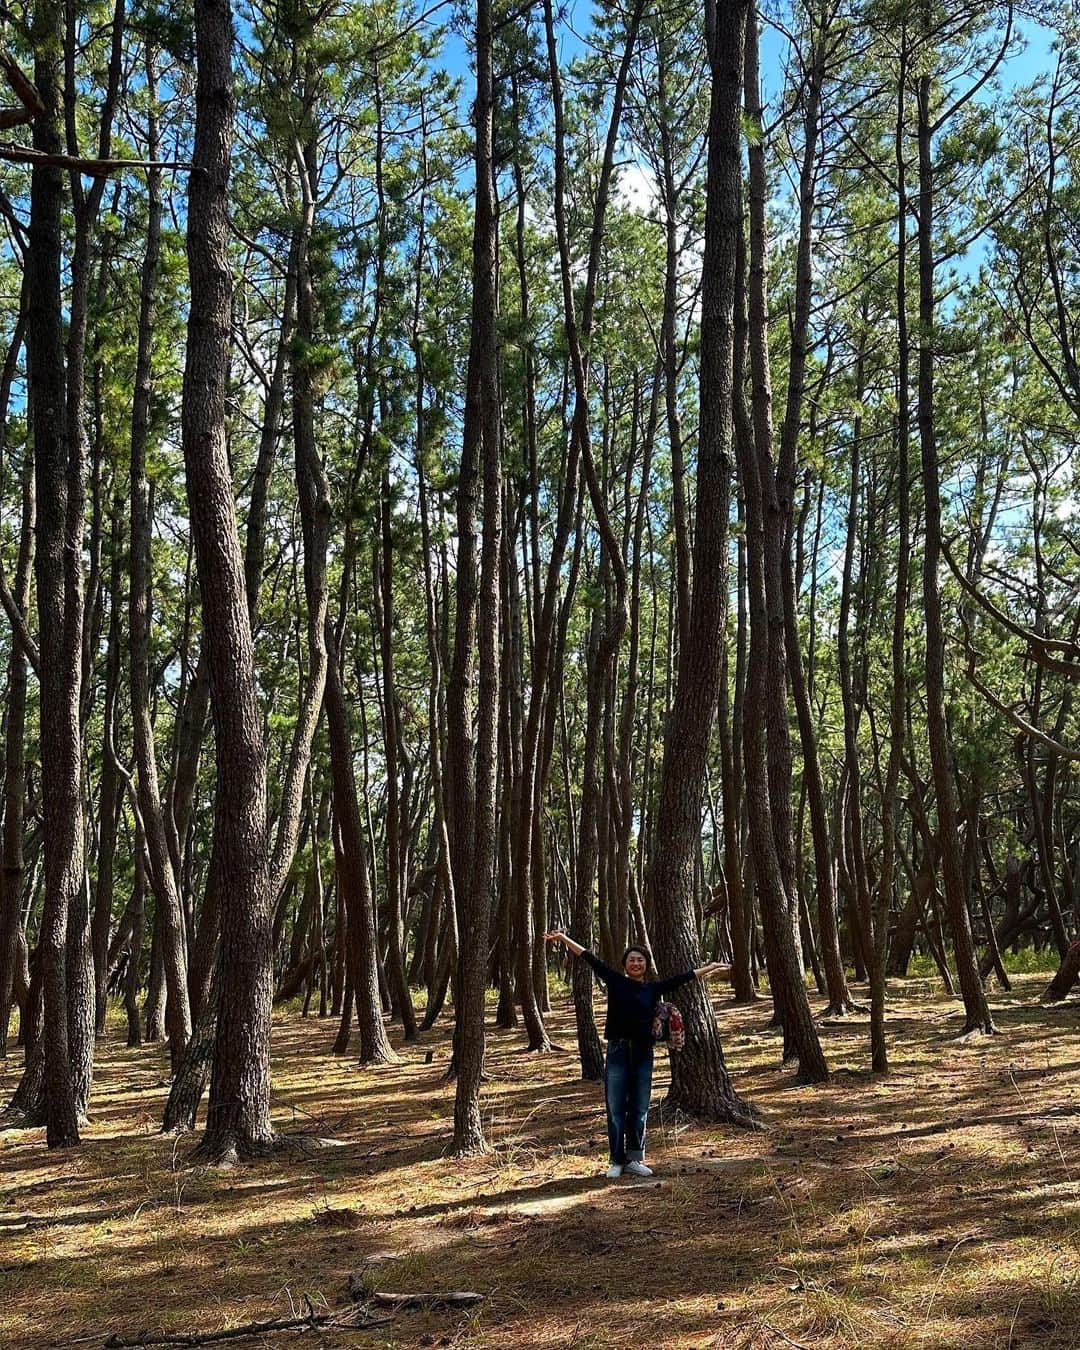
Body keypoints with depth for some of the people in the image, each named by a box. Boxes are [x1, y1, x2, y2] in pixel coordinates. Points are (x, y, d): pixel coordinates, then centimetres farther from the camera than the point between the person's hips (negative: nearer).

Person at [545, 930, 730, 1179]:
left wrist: (711, 968, 10)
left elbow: (684, 977, 9)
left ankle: (635, 1160, 16)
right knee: (615, 1109, 2)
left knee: (639, 1110, 7)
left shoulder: (653, 988, 6)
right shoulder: (615, 981, 2)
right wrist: (564, 939, -1)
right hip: (617, 1051, -2)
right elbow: (589, 958, 0)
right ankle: (617, 1161, 10)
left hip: (643, 1053, 2)